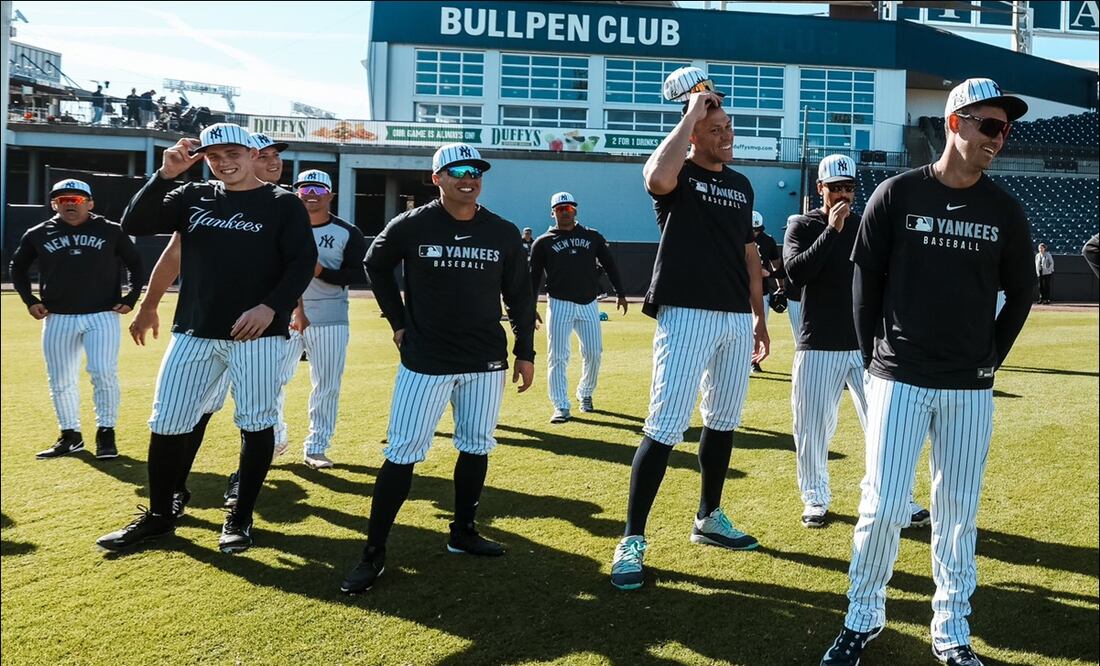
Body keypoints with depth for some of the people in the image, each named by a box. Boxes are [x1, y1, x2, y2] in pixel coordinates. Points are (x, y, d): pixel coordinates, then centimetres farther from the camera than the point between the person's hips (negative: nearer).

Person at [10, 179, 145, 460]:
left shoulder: (110, 231, 2)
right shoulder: (38, 234, 6)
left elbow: (135, 264, 10)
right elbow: (18, 266, 19)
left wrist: (131, 298, -1)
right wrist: (29, 300, 8)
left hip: (103, 316, -3)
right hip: (57, 319, 3)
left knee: (104, 373, -11)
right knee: (60, 380, 7)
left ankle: (106, 433, 4)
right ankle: (70, 436, 21)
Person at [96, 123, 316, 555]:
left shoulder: (283, 204, 1)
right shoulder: (194, 197, 11)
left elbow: (303, 262, -8)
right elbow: (133, 224, 1)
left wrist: (270, 307, -21)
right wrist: (166, 174, -10)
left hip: (258, 333, -3)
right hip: (193, 332, 4)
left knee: (256, 424, 2)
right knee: (167, 423, 6)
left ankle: (241, 517, 19)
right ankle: (159, 515, 23)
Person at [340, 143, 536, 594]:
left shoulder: (503, 233, 1)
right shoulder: (411, 226, -6)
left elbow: (520, 296, 8)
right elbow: (376, 266, 11)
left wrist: (525, 352, 7)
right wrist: (398, 322, 6)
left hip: (487, 361, 4)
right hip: (426, 360, -3)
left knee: (477, 446, 12)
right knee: (403, 451, -4)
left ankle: (463, 532, 29)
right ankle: (374, 553, 3)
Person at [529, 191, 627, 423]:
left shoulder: (593, 237, 11)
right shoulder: (543, 243, 5)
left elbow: (609, 264, 12)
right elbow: (533, 277, 2)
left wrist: (620, 293, 5)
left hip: (588, 304, 2)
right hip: (559, 304, -2)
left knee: (593, 354, 5)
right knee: (558, 357, -5)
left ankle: (585, 394, 28)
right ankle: (561, 407, 0)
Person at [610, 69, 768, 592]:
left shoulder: (741, 185, 16)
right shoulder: (678, 174, -4)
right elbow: (658, 178, -30)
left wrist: (759, 316, 18)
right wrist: (691, 114, -18)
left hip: (736, 319, 7)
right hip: (687, 314, -7)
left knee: (724, 422, 14)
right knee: (665, 427, -11)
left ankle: (709, 520, 31)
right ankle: (632, 540, -3)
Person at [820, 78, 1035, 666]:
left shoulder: (1005, 211, 4)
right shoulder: (897, 194, -3)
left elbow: (1021, 294, 15)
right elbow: (865, 282, 2)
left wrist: (990, 360, 9)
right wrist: (874, 362, 2)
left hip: (970, 389, 3)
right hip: (900, 380, -2)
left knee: (958, 514, 10)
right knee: (884, 507, -3)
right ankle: (863, 618, 19)